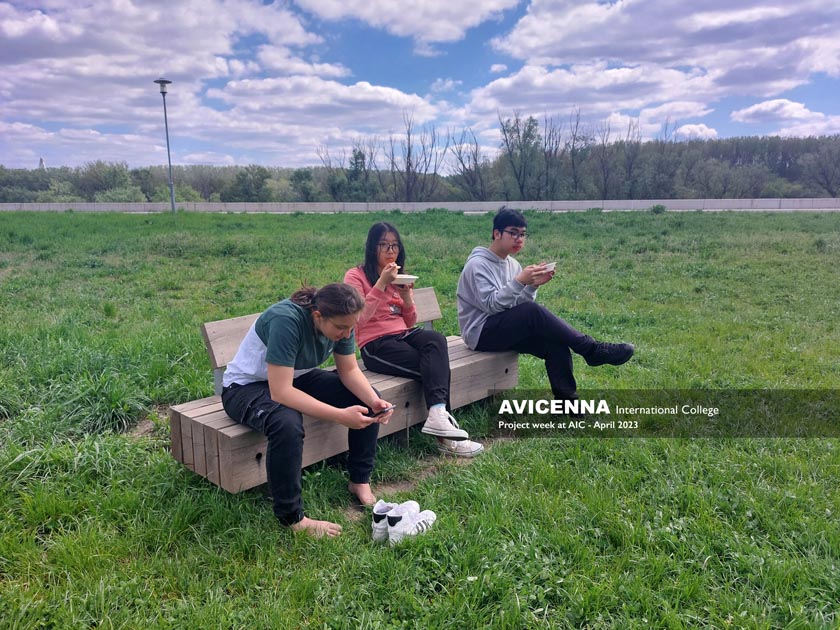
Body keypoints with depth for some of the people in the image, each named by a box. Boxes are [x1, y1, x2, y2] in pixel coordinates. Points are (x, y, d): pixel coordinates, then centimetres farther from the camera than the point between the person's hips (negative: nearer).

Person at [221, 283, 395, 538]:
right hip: (247, 386, -7)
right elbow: (280, 392, -39)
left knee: (367, 399, -7)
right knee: (287, 424, -39)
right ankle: (291, 517, -21)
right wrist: (340, 415, -43)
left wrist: (375, 401, -24)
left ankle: (360, 481, 8)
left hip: (297, 378, 7)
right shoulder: (286, 320, -36)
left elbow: (350, 371, -5)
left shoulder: (341, 322, -15)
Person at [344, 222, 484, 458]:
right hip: (375, 345, -5)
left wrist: (407, 296, -4)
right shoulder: (355, 276, 0)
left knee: (436, 339, -30)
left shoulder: (400, 277, 19)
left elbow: (410, 323, 16)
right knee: (436, 365, -26)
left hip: (403, 335, 5)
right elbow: (358, 319, -15)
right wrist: (381, 284, -20)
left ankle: (438, 416, -41)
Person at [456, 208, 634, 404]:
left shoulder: (511, 263, 11)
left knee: (556, 342, -18)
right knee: (533, 311, -31)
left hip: (506, 329, 8)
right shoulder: (477, 264, -12)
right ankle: (592, 350, -23)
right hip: (482, 333, -7)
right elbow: (491, 305, -22)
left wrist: (532, 285, -13)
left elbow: (519, 306, 4)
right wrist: (519, 282, -30)